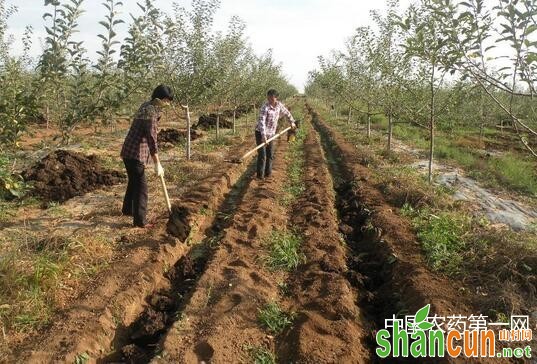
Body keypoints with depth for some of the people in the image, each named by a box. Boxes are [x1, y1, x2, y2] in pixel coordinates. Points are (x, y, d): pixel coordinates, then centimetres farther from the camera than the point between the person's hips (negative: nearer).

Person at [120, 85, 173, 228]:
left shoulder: (146, 106, 10)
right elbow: (151, 138, -25)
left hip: (129, 152, 10)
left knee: (134, 181, 24)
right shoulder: (150, 112, -20)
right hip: (135, 154, -10)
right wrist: (157, 164, -26)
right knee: (141, 186, -4)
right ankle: (140, 221, 2)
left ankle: (128, 209, 42)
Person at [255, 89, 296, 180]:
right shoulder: (265, 108, -22)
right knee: (262, 155, -8)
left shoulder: (279, 105, -3)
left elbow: (286, 112, 17)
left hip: (271, 134, 6)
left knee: (270, 155, 10)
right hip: (261, 133, -6)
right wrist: (264, 136, -41)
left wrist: (292, 122, 24)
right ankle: (260, 175, 2)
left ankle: (268, 173, 22)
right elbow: (261, 122, -31)